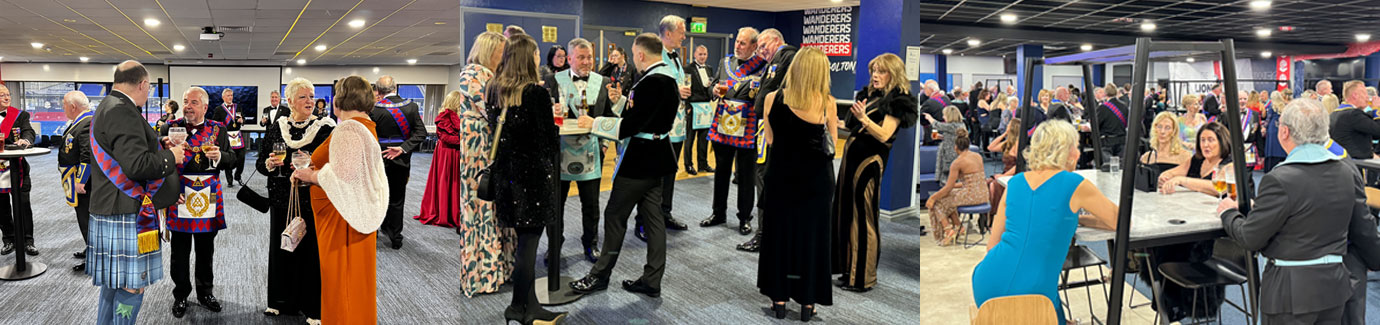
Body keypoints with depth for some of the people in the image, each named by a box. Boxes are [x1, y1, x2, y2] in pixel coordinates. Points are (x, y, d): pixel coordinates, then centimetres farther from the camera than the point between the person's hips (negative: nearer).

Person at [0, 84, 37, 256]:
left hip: (17, 167, -2)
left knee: (23, 205, -2)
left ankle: (27, 241, 5)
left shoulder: (20, 115, 2)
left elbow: (28, 131, -13)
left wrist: (25, 140, -34)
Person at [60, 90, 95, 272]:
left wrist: (81, 181, -26)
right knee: (85, 217, 20)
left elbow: (88, 156, -28)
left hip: (84, 181, -11)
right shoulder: (80, 121, 13)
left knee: (86, 219, -4)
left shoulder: (87, 124, -22)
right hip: (80, 180, 11)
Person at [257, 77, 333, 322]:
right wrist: (269, 164, -11)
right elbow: (260, 164, 11)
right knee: (280, 249, 12)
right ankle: (281, 301, 29)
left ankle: (313, 308, 13)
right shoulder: (275, 128, 6)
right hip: (281, 201, 4)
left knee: (311, 251, 0)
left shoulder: (325, 128, -5)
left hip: (312, 202, -3)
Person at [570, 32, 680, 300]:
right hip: (656, 157, 10)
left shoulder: (651, 82, -22)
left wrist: (594, 123, -13)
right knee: (653, 217, 11)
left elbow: (630, 125, -22)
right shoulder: (668, 77, 9)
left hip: (640, 158, -10)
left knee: (615, 216, 3)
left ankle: (601, 275, 15)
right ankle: (652, 281, 17)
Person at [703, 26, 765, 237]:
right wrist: (715, 90, -3)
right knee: (721, 172, 14)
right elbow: (713, 88, 19)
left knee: (746, 175, 5)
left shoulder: (762, 66, -6)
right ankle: (718, 213, 27)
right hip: (723, 127, 5)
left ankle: (745, 217, 17)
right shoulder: (725, 63, 11)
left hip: (747, 130, -5)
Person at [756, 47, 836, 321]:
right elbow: (833, 145, -3)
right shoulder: (827, 103, -13)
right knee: (812, 237, 12)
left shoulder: (773, 99, -9)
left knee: (779, 236, 15)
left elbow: (769, 139, 2)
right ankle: (808, 302, 20)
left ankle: (779, 299, 22)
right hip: (816, 181, -1)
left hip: (781, 177, 1)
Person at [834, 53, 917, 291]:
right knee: (845, 214, 11)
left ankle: (863, 279, 7)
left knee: (863, 218, -3)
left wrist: (863, 118, -30)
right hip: (851, 157, 8)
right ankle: (849, 271, 23)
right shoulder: (869, 95, 14)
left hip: (870, 163, -8)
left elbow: (884, 135, -19)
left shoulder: (897, 101, -8)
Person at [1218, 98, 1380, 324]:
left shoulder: (1280, 181, -22)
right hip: (1335, 287, 7)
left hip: (1293, 292, -7)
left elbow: (1250, 239, -13)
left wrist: (1228, 213, 6)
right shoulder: (1348, 172, 0)